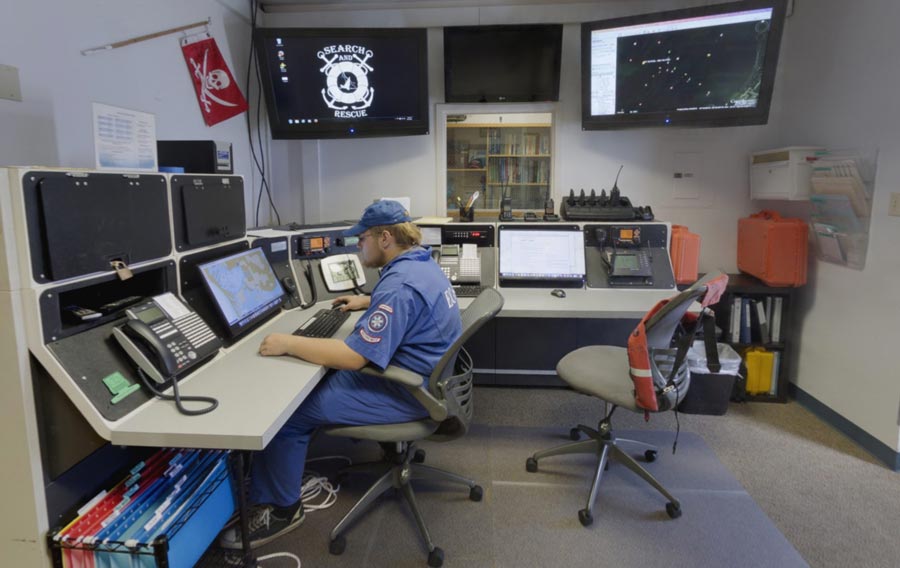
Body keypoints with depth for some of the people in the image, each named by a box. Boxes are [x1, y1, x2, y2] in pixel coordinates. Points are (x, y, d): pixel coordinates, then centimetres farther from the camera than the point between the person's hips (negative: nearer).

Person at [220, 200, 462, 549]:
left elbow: (354, 356, -31)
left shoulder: (400, 285, -27)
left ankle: (280, 508, 11)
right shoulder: (421, 263, 5)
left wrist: (288, 343, -23)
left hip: (404, 393, -11)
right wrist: (367, 302, 23)